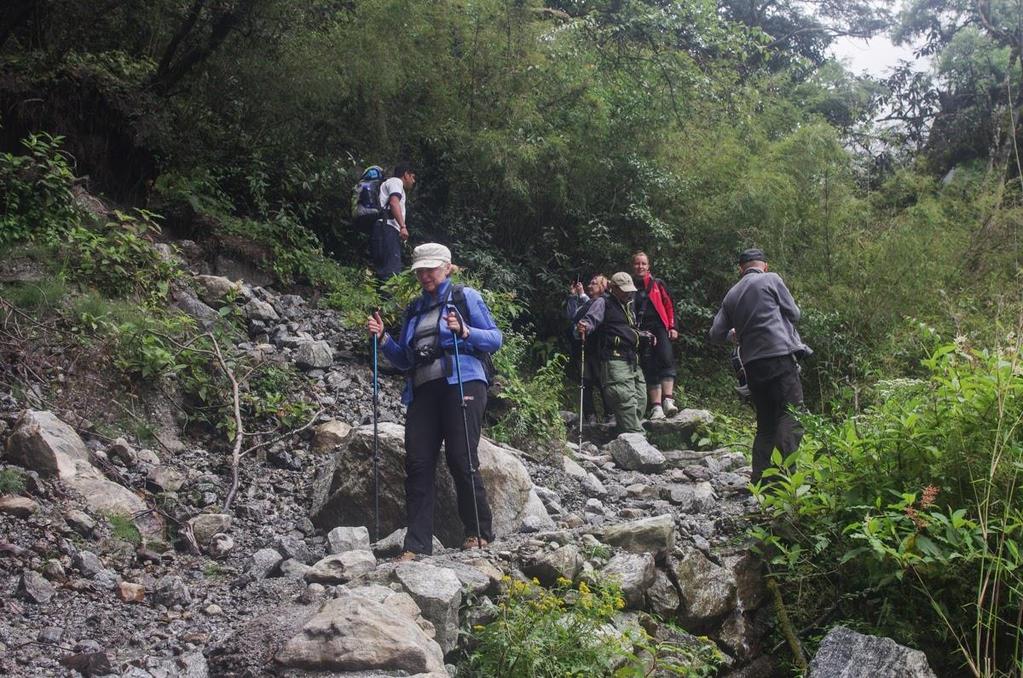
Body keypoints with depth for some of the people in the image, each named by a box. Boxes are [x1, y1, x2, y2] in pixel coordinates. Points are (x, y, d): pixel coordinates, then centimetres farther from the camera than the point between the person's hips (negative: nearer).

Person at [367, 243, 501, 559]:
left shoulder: (465, 297, 9)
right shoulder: (414, 310, 24)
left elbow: (495, 338, 2)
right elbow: (403, 360, 24)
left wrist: (465, 332, -15)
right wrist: (383, 339, 7)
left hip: (461, 385, -5)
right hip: (422, 391, 5)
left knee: (461, 460, -11)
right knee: (417, 464, -5)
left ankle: (480, 533, 3)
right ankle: (417, 544, -5)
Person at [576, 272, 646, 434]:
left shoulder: (628, 305, 26)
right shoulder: (603, 303, 1)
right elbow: (590, 319, -14)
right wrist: (583, 327, -34)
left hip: (633, 361, 9)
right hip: (615, 360, -9)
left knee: (640, 399, 7)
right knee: (626, 400, -17)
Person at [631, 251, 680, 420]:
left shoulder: (657, 284, 14)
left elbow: (669, 305, 13)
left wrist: (673, 327, 4)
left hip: (659, 327, 0)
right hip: (641, 333, 0)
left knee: (666, 360, -20)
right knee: (649, 368, -4)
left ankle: (668, 400, -27)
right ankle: (656, 407, -7)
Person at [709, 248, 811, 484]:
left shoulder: (732, 295, 15)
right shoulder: (771, 279, 2)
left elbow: (716, 334, 15)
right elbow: (794, 313, 7)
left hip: (752, 365, 6)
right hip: (780, 356, -5)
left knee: (765, 422, 13)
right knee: (791, 415, -7)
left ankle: (759, 480, 8)